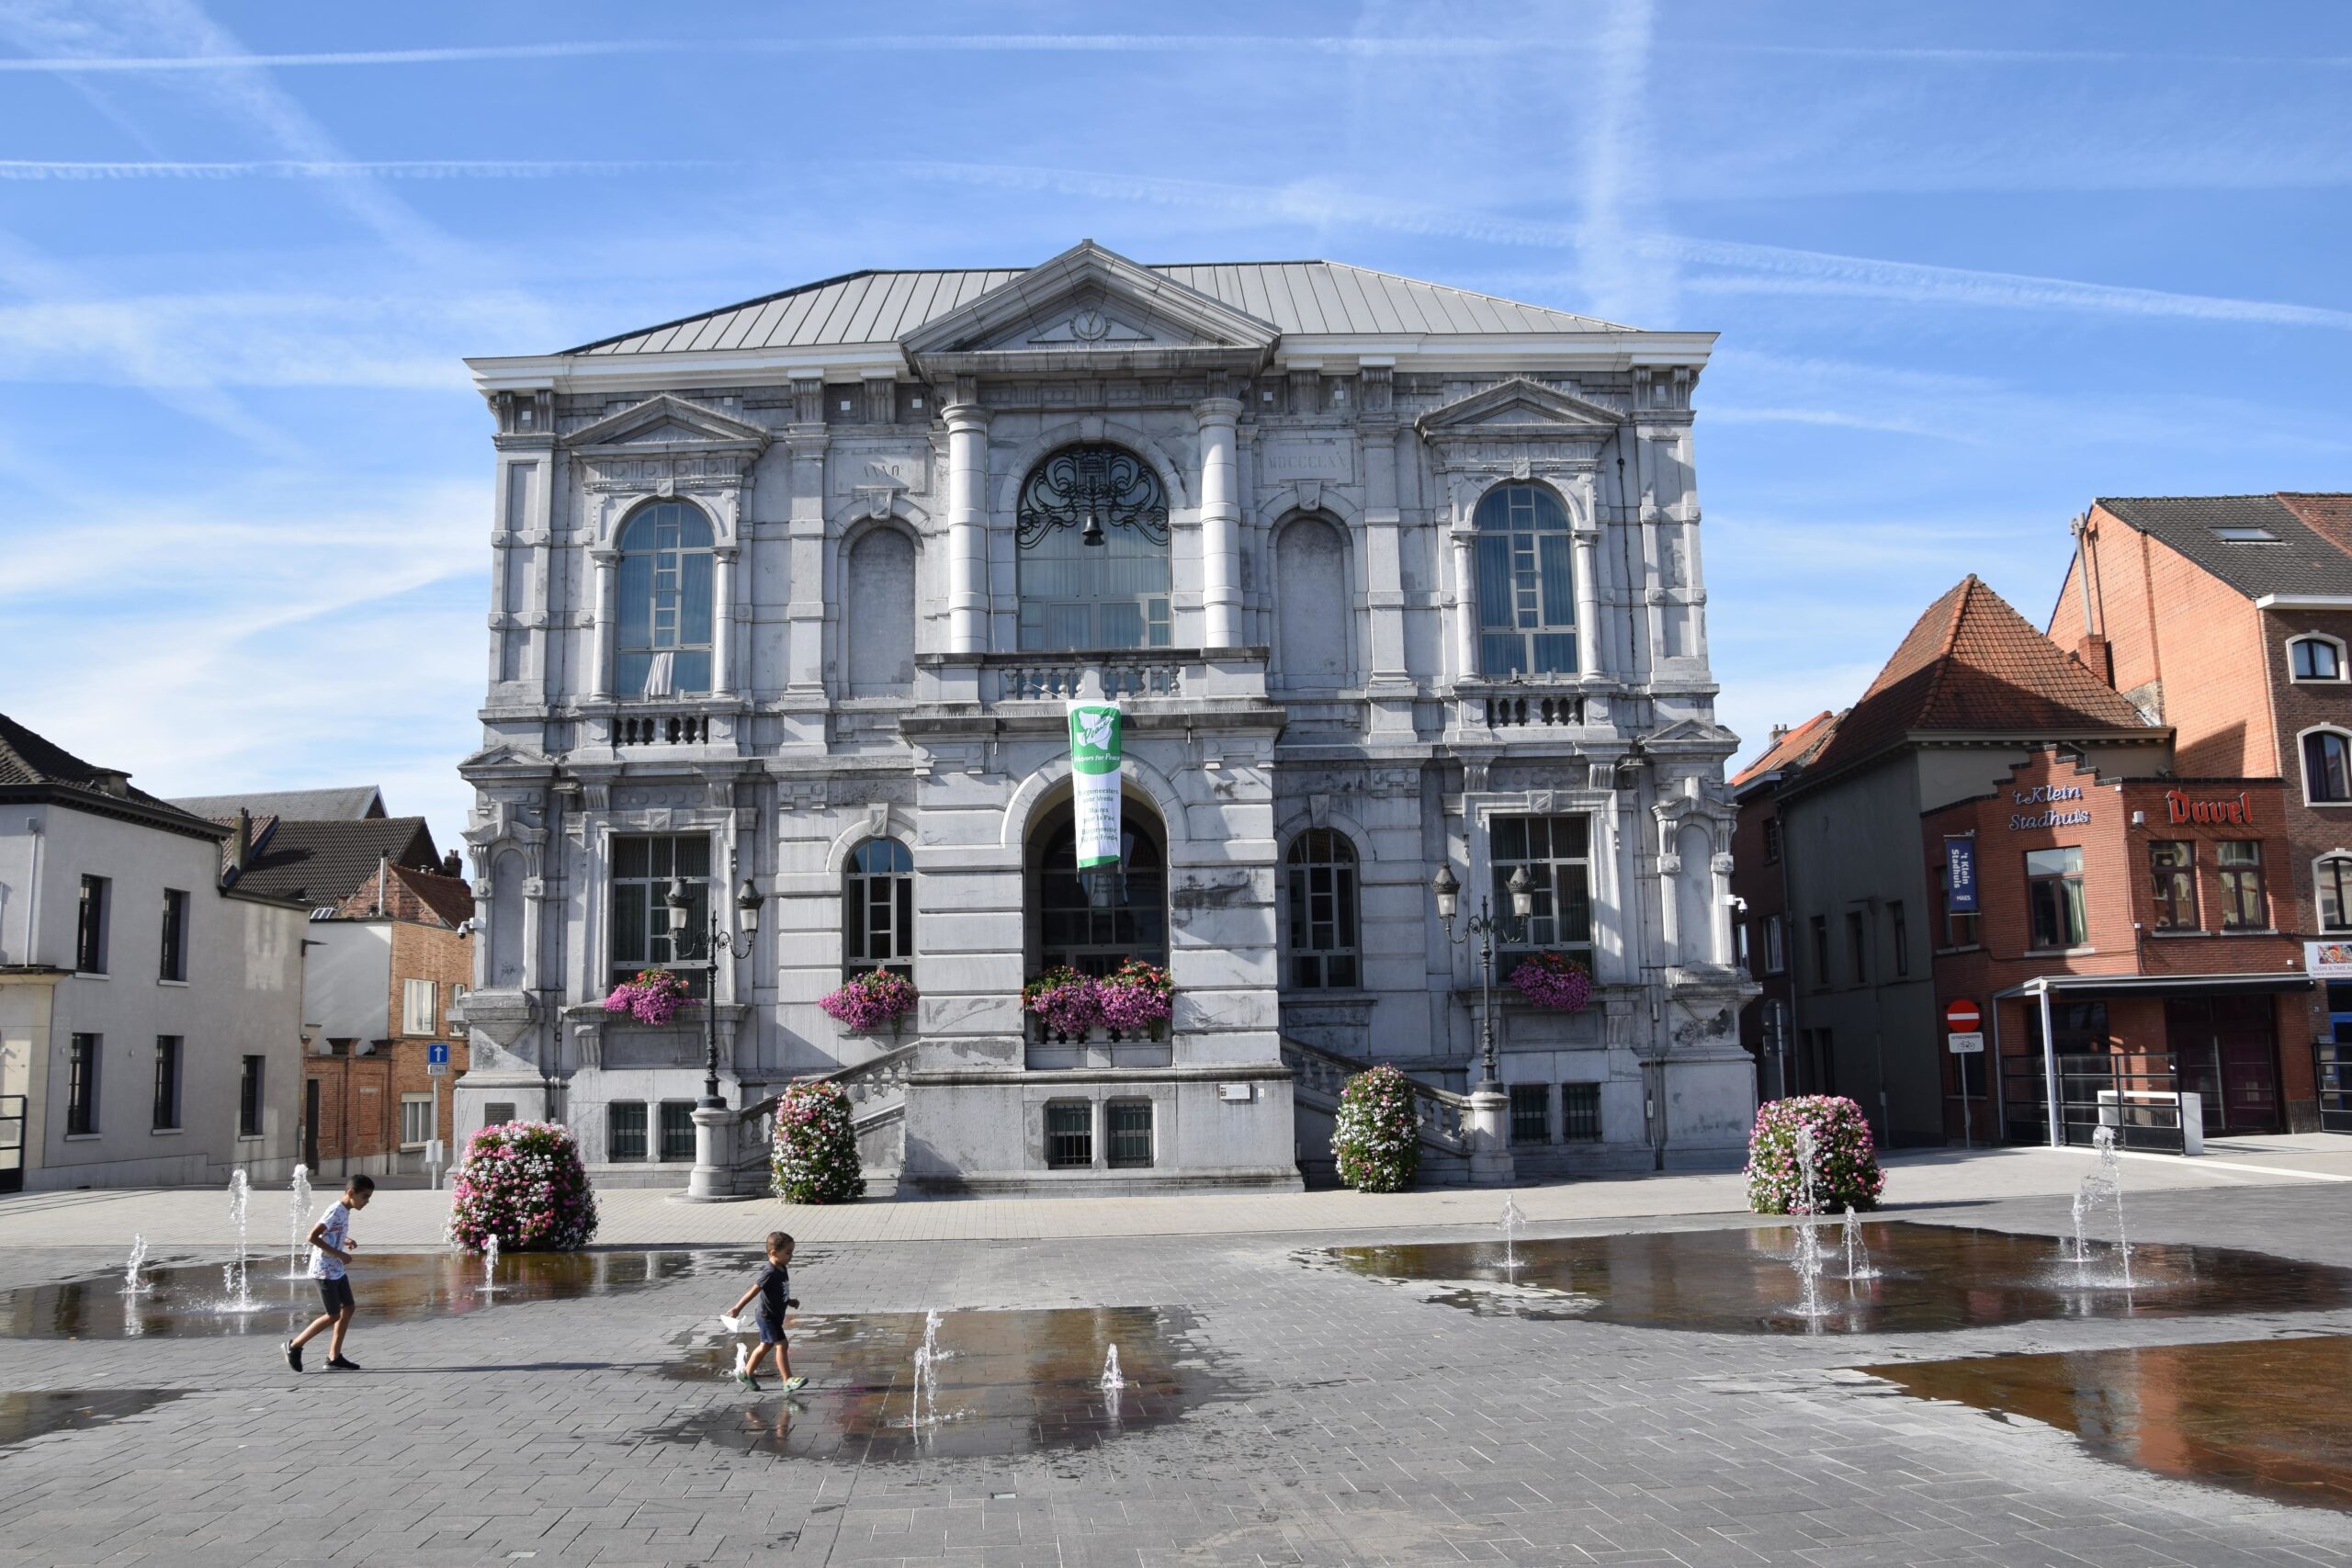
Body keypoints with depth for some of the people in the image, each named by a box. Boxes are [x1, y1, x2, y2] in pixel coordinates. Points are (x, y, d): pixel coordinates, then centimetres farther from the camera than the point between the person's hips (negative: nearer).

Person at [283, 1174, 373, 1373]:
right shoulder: (336, 1212, -20)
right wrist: (339, 1254, -23)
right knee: (333, 1315, -3)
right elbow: (312, 1237, -27)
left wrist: (346, 1241, 5)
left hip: (337, 1270, 9)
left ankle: (334, 1357, 12)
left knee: (349, 1308, 8)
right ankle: (295, 1345, 11)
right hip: (325, 1270, -9)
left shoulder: (345, 1211, 9)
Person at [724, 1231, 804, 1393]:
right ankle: (788, 1381, -10)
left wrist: (790, 1301, 6)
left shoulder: (783, 1270, 4)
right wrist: (738, 1308, -21)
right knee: (781, 1345, -11)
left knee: (764, 1347, 18)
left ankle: (746, 1374, 32)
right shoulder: (770, 1273, -24)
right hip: (768, 1317, -9)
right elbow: (754, 1291, -23)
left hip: (776, 1316, 9)